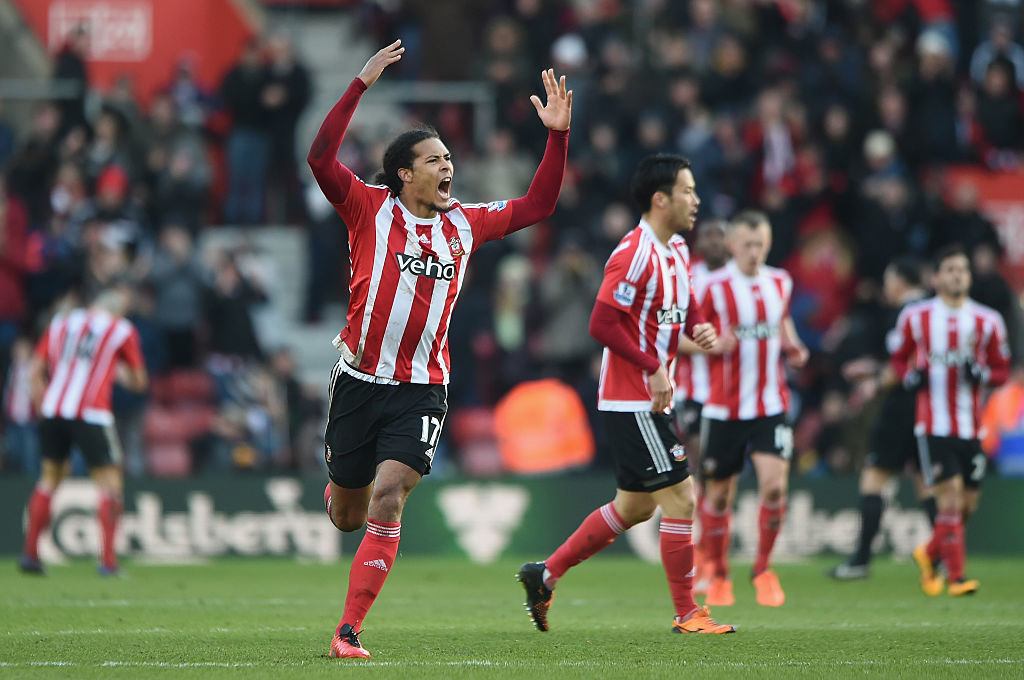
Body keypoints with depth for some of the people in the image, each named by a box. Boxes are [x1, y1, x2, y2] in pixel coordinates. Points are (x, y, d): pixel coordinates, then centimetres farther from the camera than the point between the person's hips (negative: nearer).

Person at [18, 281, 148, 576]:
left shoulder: (60, 323, 15)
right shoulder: (122, 330, 4)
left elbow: (36, 371, 12)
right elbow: (139, 381, 9)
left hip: (52, 410, 4)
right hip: (90, 415, -4)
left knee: (50, 477, 19)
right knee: (109, 482, 3)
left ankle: (29, 553, 16)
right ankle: (108, 560, -6)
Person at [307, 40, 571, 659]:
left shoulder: (464, 224, 9)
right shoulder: (370, 209, -2)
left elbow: (537, 206, 17)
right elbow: (322, 159, -16)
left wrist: (558, 135, 6)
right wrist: (361, 85, -23)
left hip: (422, 390, 1)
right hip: (359, 381, -1)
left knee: (387, 503, -17)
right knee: (348, 516, 10)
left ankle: (350, 630, -15)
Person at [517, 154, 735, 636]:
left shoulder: (677, 251, 11)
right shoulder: (634, 255, -18)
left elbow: (686, 308, 25)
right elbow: (602, 324, -22)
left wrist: (699, 329, 2)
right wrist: (654, 369, -21)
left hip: (647, 401, 10)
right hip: (633, 401, -10)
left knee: (635, 507, 15)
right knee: (680, 498, -8)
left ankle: (545, 575, 23)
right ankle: (687, 614, -1)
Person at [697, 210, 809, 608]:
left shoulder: (780, 284, 7)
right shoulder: (714, 288, -7)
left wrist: (793, 347, 5)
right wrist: (714, 344, -21)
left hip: (771, 406, 2)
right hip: (724, 407, -2)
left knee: (774, 484, -14)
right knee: (719, 493, 5)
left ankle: (763, 570, 3)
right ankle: (718, 577, 23)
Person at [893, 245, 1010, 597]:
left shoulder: (988, 321, 4)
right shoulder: (915, 317, 1)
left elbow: (1002, 370, 9)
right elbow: (899, 360, 14)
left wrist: (980, 374, -12)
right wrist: (910, 376, -8)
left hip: (971, 426, 3)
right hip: (933, 426, -3)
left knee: (968, 504, 6)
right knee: (949, 498, -13)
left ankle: (930, 554, 31)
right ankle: (956, 576, -8)